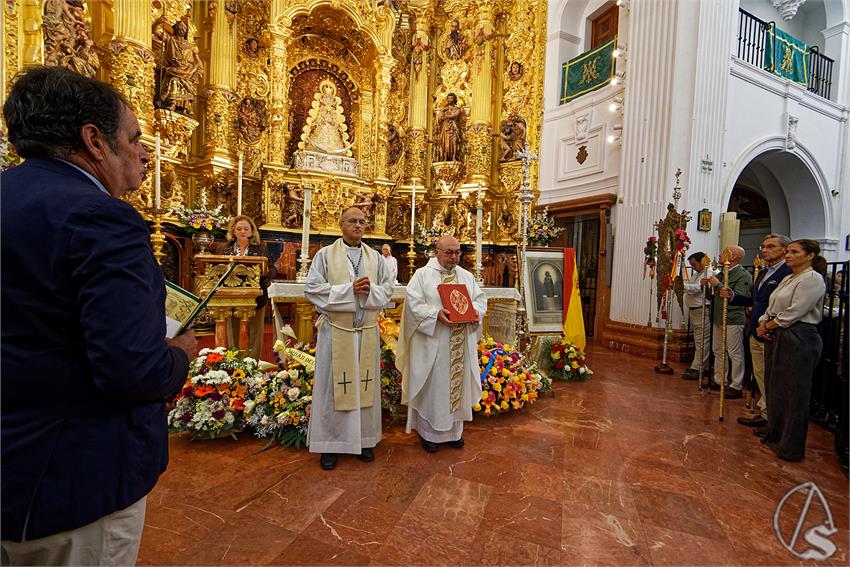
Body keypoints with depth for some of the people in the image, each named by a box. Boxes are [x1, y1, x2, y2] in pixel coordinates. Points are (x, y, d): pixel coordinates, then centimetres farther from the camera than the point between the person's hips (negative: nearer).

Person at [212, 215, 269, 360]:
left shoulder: (261, 248, 3)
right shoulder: (224, 248, 8)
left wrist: (264, 270, -20)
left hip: (255, 298, -1)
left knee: (255, 334, 6)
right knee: (233, 334, 11)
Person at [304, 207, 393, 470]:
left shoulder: (375, 257, 11)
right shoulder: (325, 255, 1)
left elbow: (387, 288, 10)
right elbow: (312, 289, -7)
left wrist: (369, 290, -12)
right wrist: (350, 289, -15)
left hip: (367, 332, 3)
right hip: (336, 331, -3)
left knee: (365, 384, 10)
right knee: (333, 386, 4)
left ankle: (364, 439, 25)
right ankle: (330, 443, 19)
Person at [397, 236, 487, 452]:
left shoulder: (467, 276, 12)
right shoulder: (423, 274, -2)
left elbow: (481, 299, 11)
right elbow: (413, 303, -11)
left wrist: (474, 311, -11)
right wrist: (436, 314, -24)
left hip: (461, 345, 4)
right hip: (433, 343, -4)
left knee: (458, 383, 13)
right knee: (432, 386, 5)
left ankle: (454, 430, 31)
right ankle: (428, 432, 23)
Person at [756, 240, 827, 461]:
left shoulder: (813, 279, -10)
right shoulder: (788, 278, 16)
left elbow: (793, 313, -17)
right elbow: (772, 308, 16)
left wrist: (768, 325, -7)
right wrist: (762, 323, -1)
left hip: (799, 340, -8)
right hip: (777, 338, 8)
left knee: (793, 393, 1)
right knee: (775, 389, 13)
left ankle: (789, 447, 14)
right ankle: (775, 437, 26)